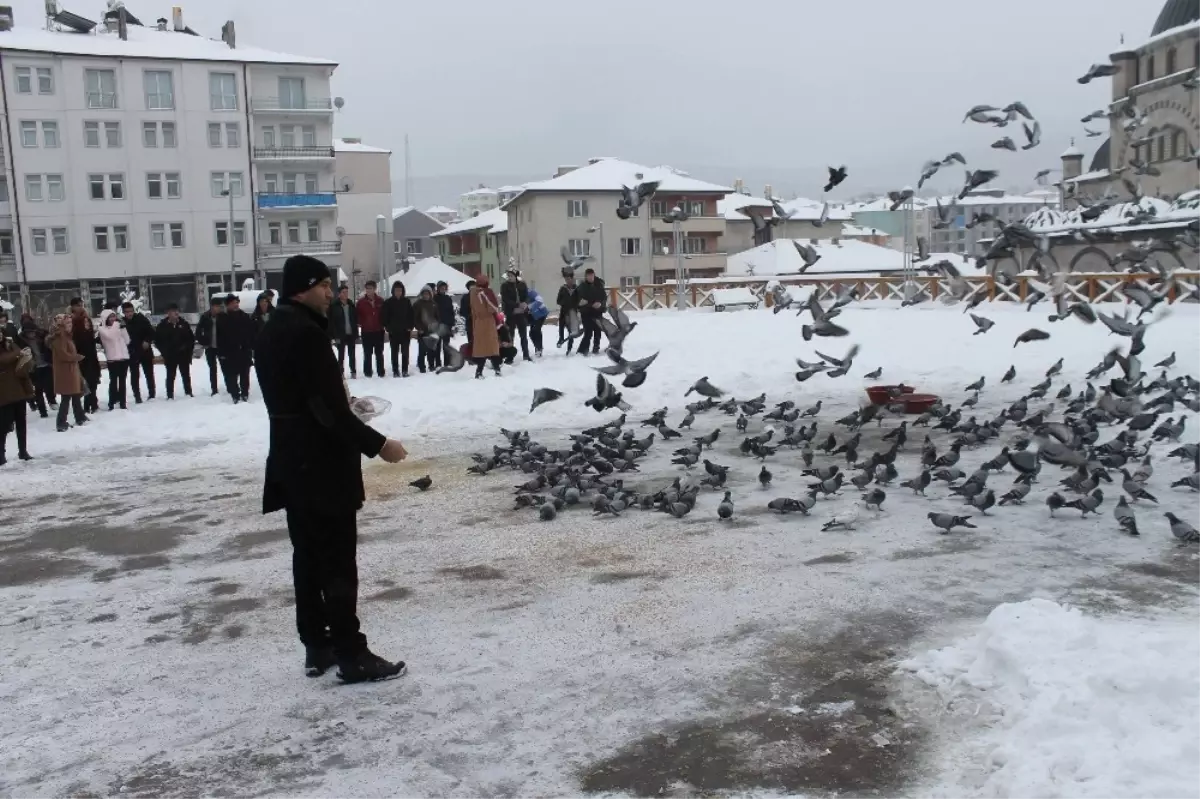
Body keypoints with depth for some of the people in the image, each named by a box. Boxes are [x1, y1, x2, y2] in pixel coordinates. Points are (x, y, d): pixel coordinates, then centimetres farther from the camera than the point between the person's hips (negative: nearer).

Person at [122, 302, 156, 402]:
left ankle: (151, 394, 18)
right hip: (132, 353, 0)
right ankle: (137, 397, 7)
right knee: (134, 376, 2)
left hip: (145, 351, 0)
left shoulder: (141, 319, -5)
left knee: (149, 373, 7)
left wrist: (147, 341, -15)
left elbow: (151, 332, -1)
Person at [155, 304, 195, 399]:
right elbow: (157, 340, 5)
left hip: (183, 355, 1)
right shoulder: (162, 326, -1)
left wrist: (188, 350, 0)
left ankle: (188, 394, 16)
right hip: (170, 356, -1)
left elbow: (191, 338, 8)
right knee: (170, 376, 3)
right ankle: (170, 396, 7)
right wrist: (165, 352, -2)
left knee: (186, 375, 8)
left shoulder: (184, 324, 3)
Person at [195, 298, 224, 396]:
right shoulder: (205, 317, -3)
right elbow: (198, 332, 5)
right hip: (210, 348, 2)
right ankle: (214, 390, 14)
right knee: (212, 369, 8)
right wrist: (204, 343, -1)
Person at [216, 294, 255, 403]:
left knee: (244, 375, 9)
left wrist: (252, 348, -1)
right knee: (231, 376, -3)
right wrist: (221, 352, -10)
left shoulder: (245, 317, 5)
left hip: (244, 351, 2)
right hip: (229, 353, -2)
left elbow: (252, 334, 5)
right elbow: (219, 337, -4)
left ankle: (245, 394, 19)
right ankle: (235, 395, 4)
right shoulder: (222, 319, -1)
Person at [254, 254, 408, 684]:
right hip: (321, 464, -10)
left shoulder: (271, 333, 12)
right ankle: (350, 654, 5)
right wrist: (377, 444, -17)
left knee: (308, 556, 14)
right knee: (337, 561, -2)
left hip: (293, 461, 10)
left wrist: (342, 403, 14)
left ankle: (317, 647, 22)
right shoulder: (306, 333, -19)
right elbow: (329, 409, -23)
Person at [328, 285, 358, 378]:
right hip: (341, 335, -3)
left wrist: (356, 333, 4)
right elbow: (332, 322, -8)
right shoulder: (334, 307, -5)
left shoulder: (351, 305, 8)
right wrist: (335, 336, -13)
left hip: (351, 334, 3)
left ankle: (353, 371, 16)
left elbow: (356, 320, 10)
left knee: (352, 354, 9)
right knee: (341, 355, 2)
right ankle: (340, 372, 9)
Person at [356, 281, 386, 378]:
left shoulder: (380, 301, 2)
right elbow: (357, 315, 3)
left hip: (378, 331, 1)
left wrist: (382, 324, 1)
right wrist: (361, 324, -6)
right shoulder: (361, 301, -2)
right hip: (366, 331, -1)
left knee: (379, 352, 8)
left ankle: (381, 371, 13)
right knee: (367, 353, 3)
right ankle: (367, 372, 9)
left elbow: (384, 314, 9)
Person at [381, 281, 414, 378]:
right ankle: (395, 371, 8)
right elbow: (385, 316, 2)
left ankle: (405, 370, 9)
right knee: (394, 352, 4)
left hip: (405, 331, 1)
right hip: (393, 331, -1)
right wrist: (387, 328, -6)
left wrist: (410, 328, -1)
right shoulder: (388, 302, 1)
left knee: (405, 351, 2)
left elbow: (411, 315, 7)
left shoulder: (407, 301, 5)